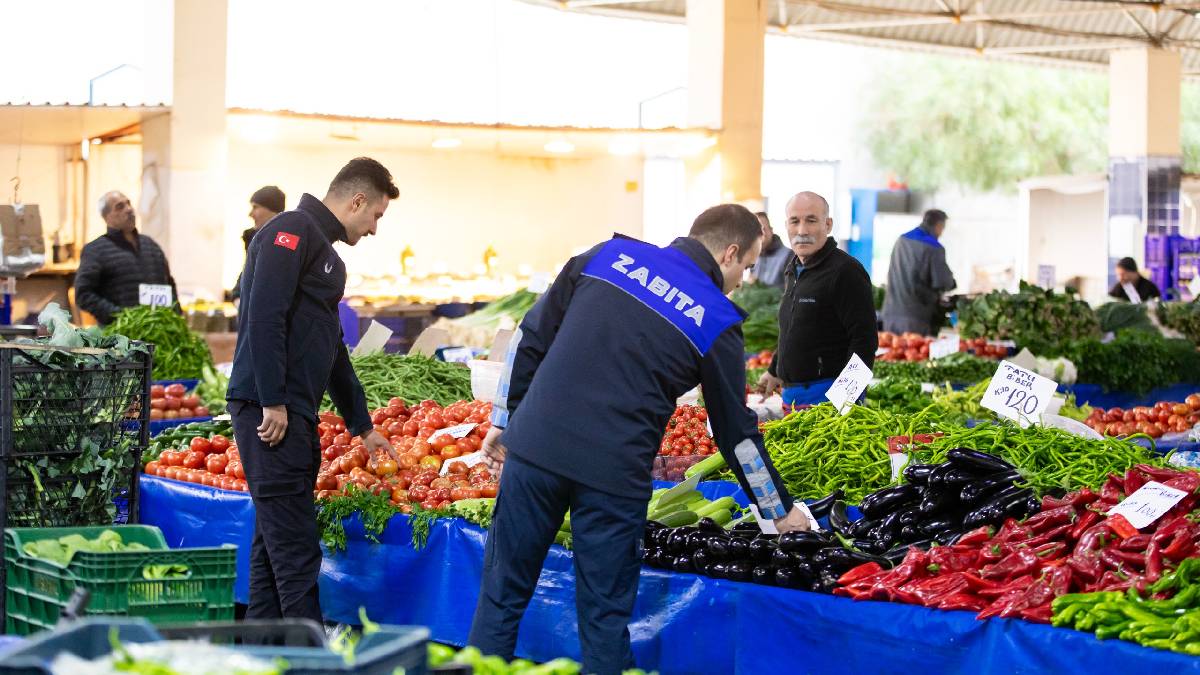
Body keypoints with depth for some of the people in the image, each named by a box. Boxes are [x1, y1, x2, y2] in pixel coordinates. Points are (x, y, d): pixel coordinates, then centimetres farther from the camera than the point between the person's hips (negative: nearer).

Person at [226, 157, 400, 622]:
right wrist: (273, 402, -22)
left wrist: (362, 425, 33)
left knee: (275, 540, 13)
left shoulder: (327, 254, 22)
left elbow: (332, 349, 30)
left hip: (295, 413, 10)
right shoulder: (291, 231, -8)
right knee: (295, 546, -8)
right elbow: (264, 316, -19)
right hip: (268, 409, -10)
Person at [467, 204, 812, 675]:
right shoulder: (717, 323, 2)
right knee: (605, 617, 9)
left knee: (502, 596, 12)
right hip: (613, 474, -3)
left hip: (534, 446, 3)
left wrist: (504, 419, 19)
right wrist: (780, 512, 20)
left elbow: (530, 338, 11)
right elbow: (736, 433, 8)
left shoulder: (607, 255, 9)